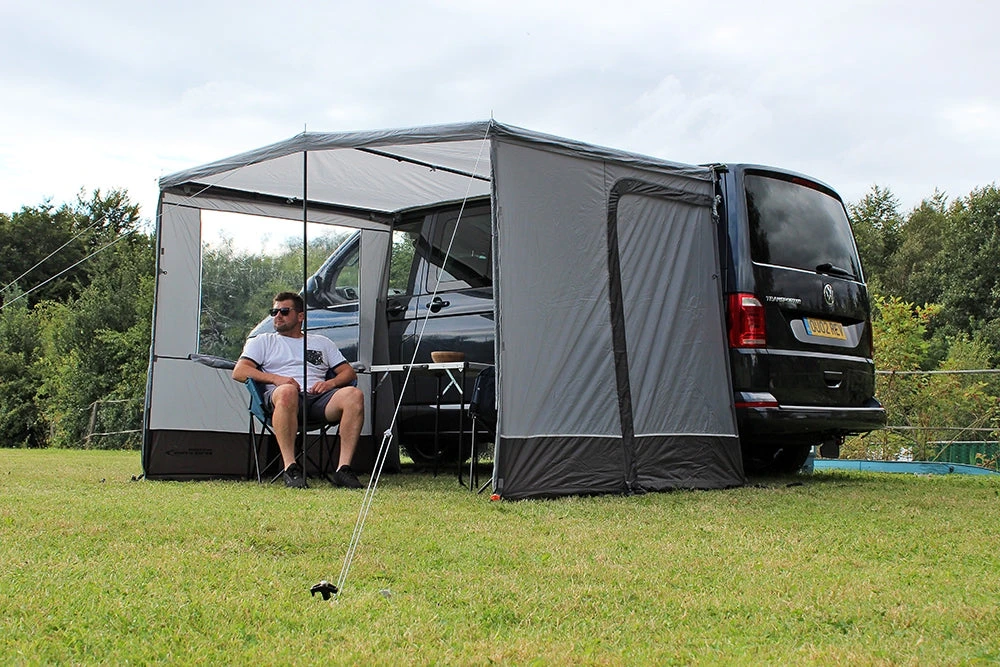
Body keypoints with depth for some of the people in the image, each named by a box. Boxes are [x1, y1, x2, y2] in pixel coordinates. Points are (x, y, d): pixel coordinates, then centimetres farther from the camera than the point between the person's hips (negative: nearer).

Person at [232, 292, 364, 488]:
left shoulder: (322, 343, 32)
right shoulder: (262, 342, 26)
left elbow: (349, 372, 23)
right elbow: (239, 372, 11)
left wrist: (330, 383, -2)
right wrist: (276, 379, -7)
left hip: (319, 398, 2)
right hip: (279, 399, -2)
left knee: (354, 395, -31)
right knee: (287, 392, -42)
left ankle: (343, 468, -32)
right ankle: (290, 468, -38)